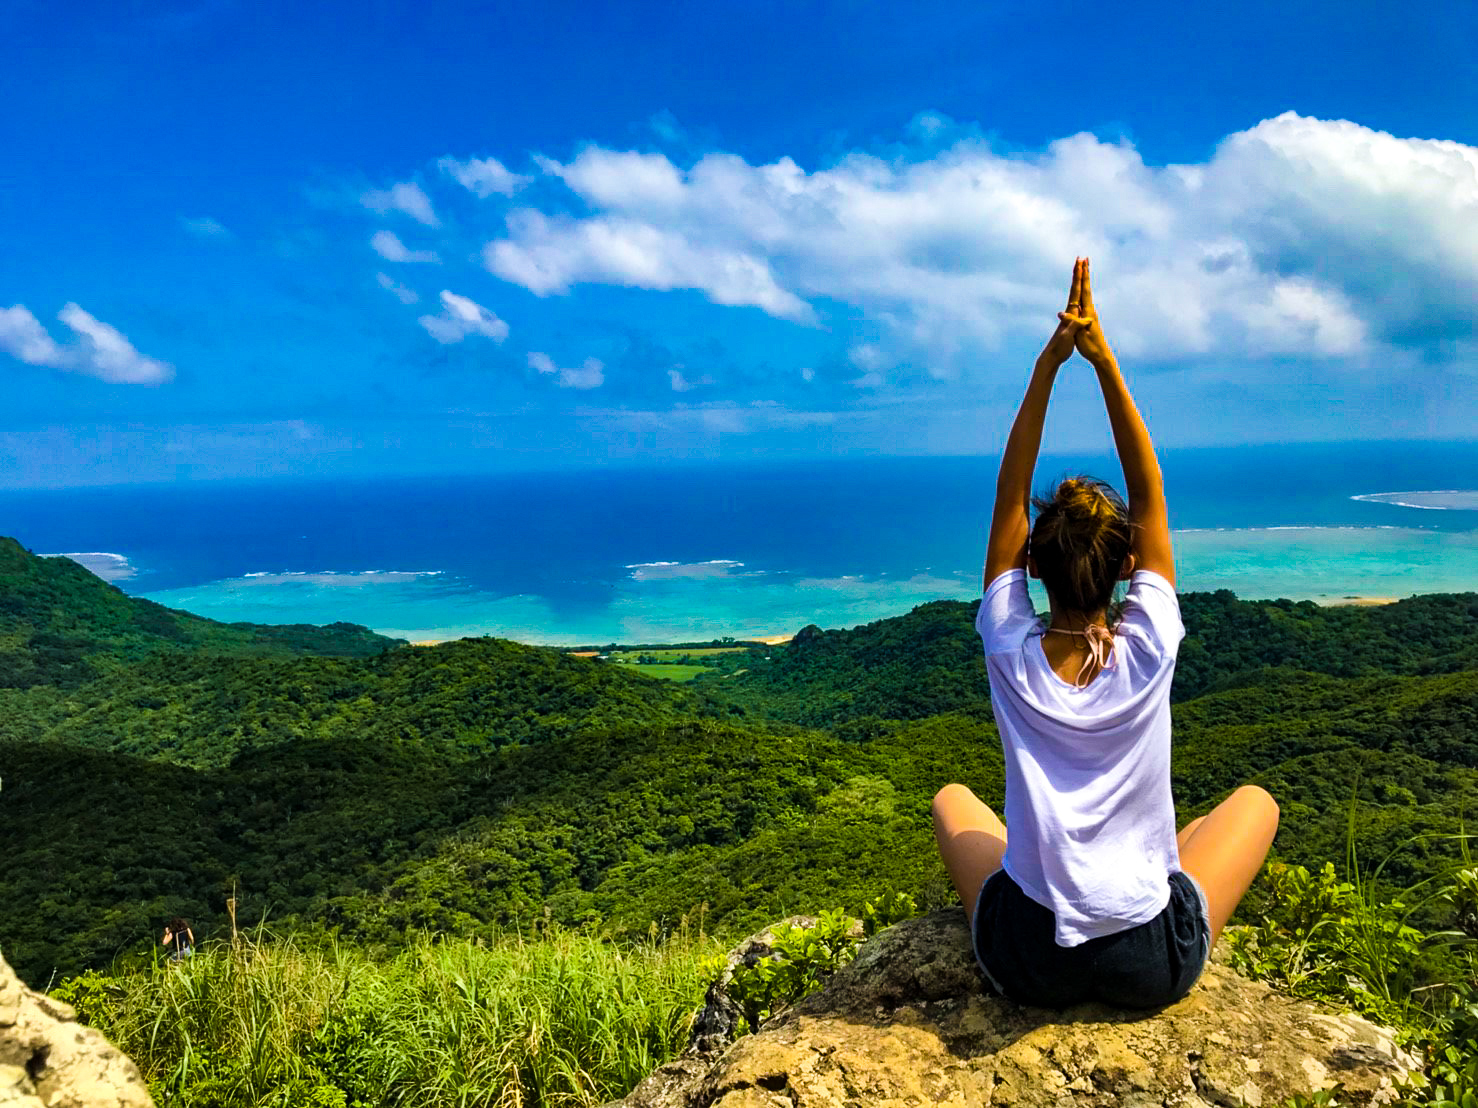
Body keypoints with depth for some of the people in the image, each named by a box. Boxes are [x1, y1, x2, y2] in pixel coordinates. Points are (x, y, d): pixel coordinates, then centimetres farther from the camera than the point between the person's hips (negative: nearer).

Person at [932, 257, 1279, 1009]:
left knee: (952, 799, 30)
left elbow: (1010, 495, -6)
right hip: (1155, 967, -1)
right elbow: (1149, 494, -6)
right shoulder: (1149, 652, -14)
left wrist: (1047, 367, -10)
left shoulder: (1010, 653, -13)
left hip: (1026, 965, 1)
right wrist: (1104, 362, -9)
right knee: (1255, 800, 25)